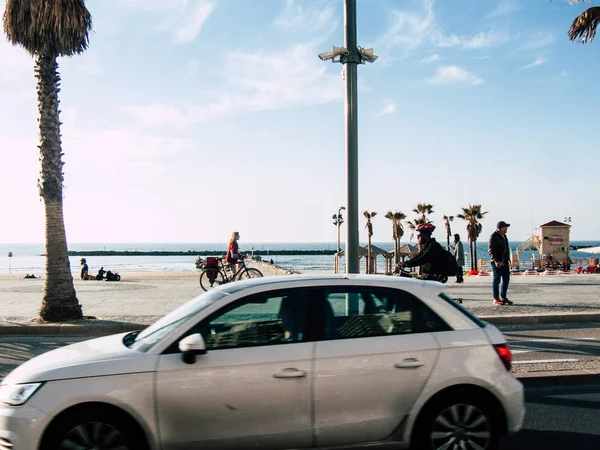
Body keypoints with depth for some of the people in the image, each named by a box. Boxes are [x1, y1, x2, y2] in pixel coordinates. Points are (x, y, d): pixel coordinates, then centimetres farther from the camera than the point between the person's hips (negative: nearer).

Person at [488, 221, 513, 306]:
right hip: (497, 262, -9)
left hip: (504, 262, 9)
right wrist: (496, 261, -24)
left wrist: (508, 259, 19)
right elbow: (490, 250, -17)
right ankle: (496, 299, 2)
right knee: (496, 280, -4)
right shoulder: (494, 237, -11)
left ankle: (503, 297, 18)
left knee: (506, 279, 9)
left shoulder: (504, 236, 16)